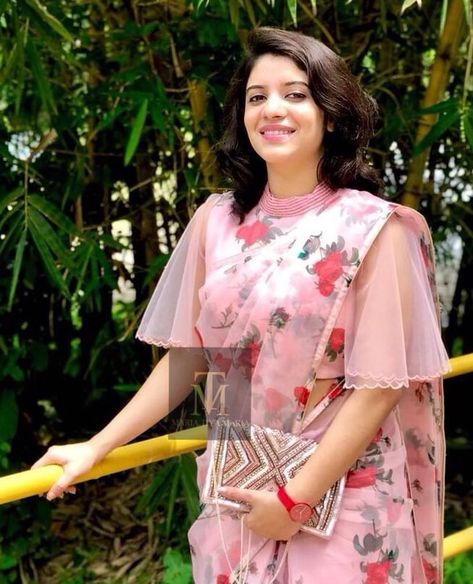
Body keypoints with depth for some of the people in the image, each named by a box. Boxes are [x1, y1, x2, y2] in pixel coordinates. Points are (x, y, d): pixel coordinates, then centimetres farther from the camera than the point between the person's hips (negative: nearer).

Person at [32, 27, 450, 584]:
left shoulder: (375, 227, -11)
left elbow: (381, 383, -13)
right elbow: (187, 354, 5)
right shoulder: (215, 220, 0)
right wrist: (96, 446, 1)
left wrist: (296, 498, -13)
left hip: (341, 494, -3)